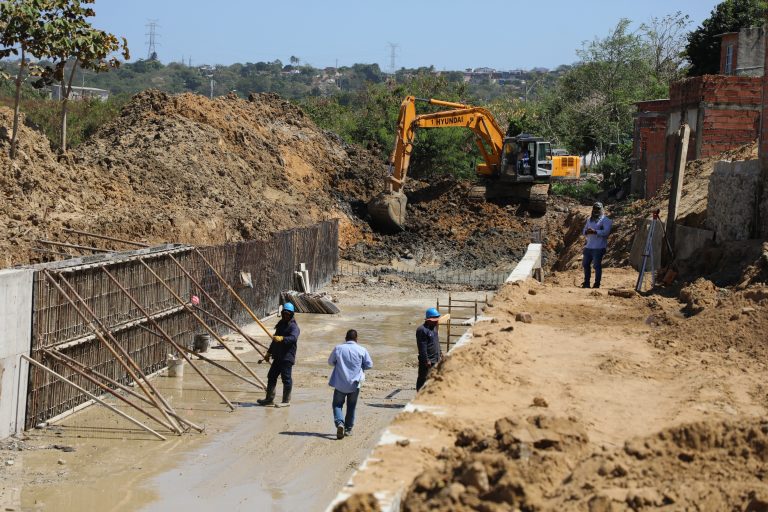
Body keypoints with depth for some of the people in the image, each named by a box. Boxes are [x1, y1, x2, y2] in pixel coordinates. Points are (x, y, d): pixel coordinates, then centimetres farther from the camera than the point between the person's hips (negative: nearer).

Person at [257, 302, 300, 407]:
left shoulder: (293, 326, -10)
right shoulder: (281, 324, 19)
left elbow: (293, 338, -30)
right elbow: (275, 340, 28)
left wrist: (282, 339, -46)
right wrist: (269, 352, 30)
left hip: (287, 357, -9)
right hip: (278, 357, 9)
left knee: (286, 378, -5)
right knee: (271, 376, 12)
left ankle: (286, 401, 3)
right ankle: (269, 399, 22)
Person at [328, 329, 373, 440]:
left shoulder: (338, 348, -4)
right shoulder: (362, 350, -5)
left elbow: (330, 362, 8)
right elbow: (369, 365, 1)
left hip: (340, 384, -1)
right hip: (354, 384, 1)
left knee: (337, 405, 8)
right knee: (351, 407, 16)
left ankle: (339, 423, -17)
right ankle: (348, 429, 20)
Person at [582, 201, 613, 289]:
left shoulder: (605, 220, -4)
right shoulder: (589, 219, 18)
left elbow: (606, 232, -17)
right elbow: (584, 230, 17)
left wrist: (595, 232, -29)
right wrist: (586, 231, -9)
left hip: (598, 248, -7)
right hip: (588, 246, 7)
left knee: (597, 265, -5)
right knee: (586, 264, 11)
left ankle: (597, 284, 2)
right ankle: (586, 283, 22)